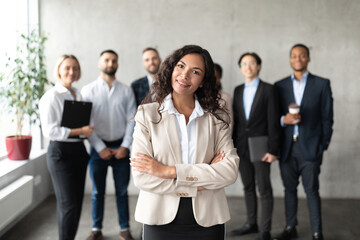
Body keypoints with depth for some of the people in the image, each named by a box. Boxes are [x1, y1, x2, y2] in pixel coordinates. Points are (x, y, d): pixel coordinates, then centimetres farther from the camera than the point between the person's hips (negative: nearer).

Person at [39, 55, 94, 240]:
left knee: (77, 202, 12)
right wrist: (80, 131, -17)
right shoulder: (51, 96, -10)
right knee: (68, 204, -3)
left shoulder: (79, 95, 12)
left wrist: (87, 130, -2)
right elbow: (49, 131, -17)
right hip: (60, 152, -7)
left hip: (79, 150, 7)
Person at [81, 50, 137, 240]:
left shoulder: (126, 91, 4)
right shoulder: (88, 90, -1)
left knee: (122, 191, 8)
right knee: (98, 192, 10)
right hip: (99, 147, -1)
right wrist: (100, 148, -9)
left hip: (121, 148, 1)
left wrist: (125, 146, -7)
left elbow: (131, 120, 2)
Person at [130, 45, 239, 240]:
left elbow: (230, 170, -11)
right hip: (161, 219, -1)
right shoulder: (147, 114, -1)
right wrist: (198, 185, -12)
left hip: (207, 220, 1)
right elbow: (141, 177, -10)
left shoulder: (217, 118, 2)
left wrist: (168, 171, -16)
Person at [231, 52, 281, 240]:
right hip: (242, 147, 5)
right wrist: (232, 146, 7)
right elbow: (235, 119, 12)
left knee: (264, 190, -1)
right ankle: (251, 224, 26)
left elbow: (273, 121, -8)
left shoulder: (268, 90, -4)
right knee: (248, 187, 13)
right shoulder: (238, 90, 11)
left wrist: (273, 150, -14)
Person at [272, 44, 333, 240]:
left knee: (311, 190, -2)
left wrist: (324, 145, -2)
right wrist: (284, 120, -12)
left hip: (310, 147, -2)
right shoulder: (280, 86, 9)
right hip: (287, 148, 3)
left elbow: (327, 117, 3)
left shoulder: (321, 84, 3)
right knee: (289, 189, 10)